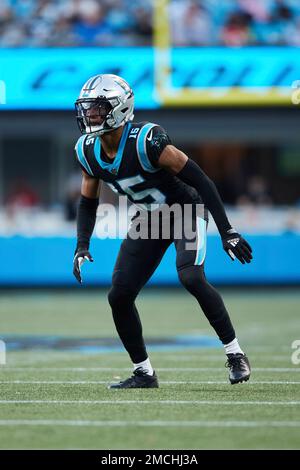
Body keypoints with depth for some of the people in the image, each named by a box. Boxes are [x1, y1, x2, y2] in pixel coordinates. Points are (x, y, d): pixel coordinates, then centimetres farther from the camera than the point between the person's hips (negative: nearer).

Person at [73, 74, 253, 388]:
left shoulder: (147, 141, -29)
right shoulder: (87, 151, -8)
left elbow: (201, 182, -24)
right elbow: (88, 203, 9)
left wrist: (226, 232, -24)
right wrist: (82, 247, -5)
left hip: (186, 209, -6)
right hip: (149, 218, 7)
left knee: (191, 277, -29)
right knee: (119, 296, -4)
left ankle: (235, 354, -15)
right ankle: (143, 373, 11)